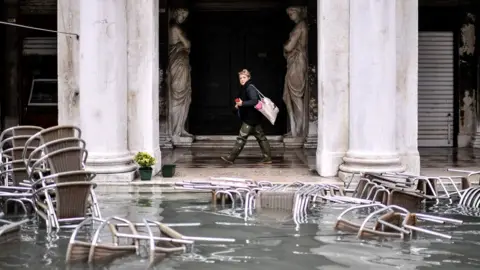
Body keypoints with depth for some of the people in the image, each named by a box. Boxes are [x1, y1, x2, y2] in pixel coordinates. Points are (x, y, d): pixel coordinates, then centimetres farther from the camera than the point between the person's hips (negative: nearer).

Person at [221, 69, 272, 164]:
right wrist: (238, 105, 8)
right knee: (260, 137, 11)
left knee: (242, 137, -6)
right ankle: (267, 157, 15)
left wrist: (242, 103, -31)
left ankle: (231, 157, -3)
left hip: (250, 118, -10)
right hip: (252, 118, 10)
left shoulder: (250, 88, -16)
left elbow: (254, 101, -27)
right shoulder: (244, 88, 14)